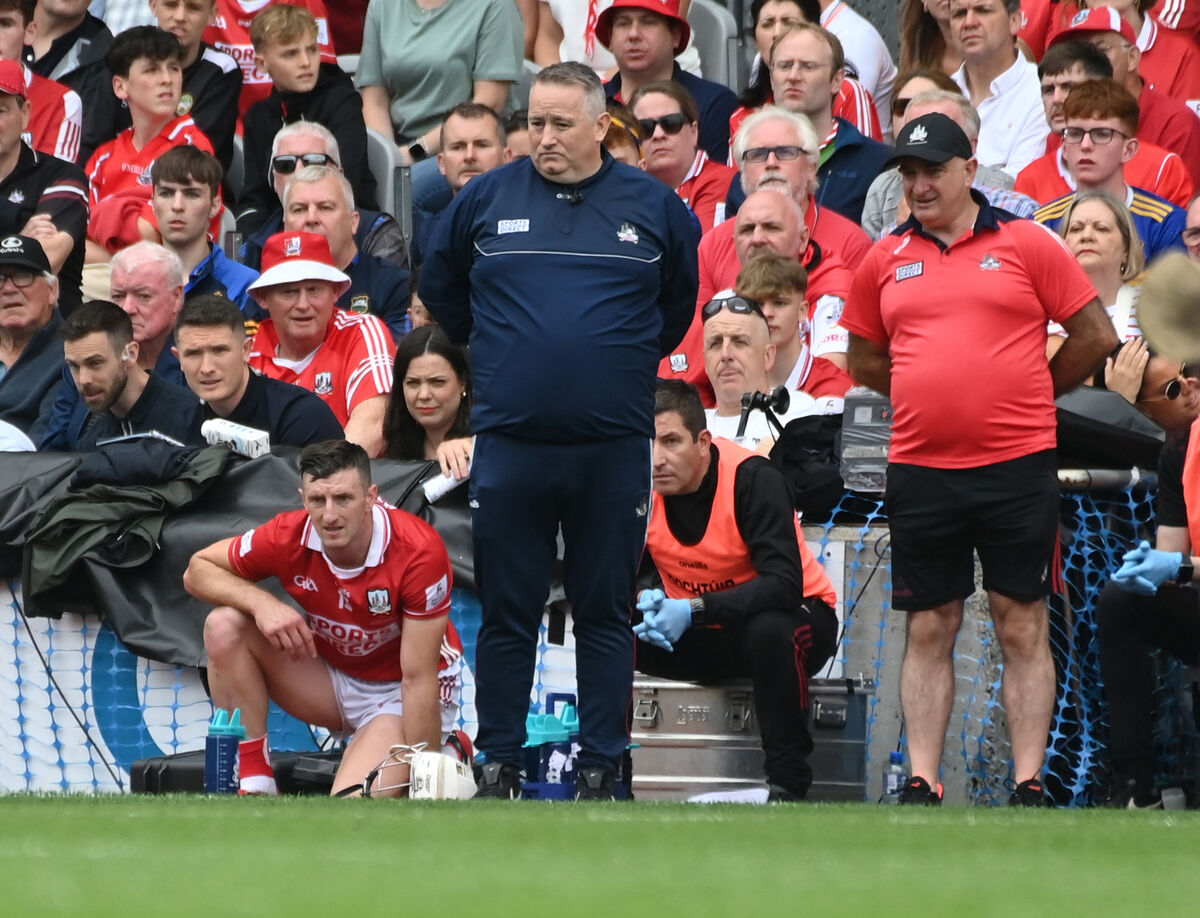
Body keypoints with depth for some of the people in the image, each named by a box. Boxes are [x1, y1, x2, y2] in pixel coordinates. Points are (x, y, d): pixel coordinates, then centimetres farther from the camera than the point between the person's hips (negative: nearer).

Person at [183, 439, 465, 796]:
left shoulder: (419, 551, -30)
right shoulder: (288, 536, -20)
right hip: (333, 679, 4)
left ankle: (449, 752, 4)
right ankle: (255, 782, -9)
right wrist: (260, 602, -26)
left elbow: (418, 677, -28)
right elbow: (198, 569, -5)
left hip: (400, 694, -4)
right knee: (225, 625, -17)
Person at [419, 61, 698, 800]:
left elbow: (684, 298, 17)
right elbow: (441, 289, 17)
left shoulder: (652, 206, 2)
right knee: (507, 615, 5)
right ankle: (499, 762, 12)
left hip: (614, 448, 0)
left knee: (605, 614, 6)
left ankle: (602, 767, 11)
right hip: (510, 445, 0)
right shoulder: (487, 199, 2)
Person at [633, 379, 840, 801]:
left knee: (770, 631, -39)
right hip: (700, 639, 4)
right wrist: (641, 604, -32)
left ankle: (787, 782, -27)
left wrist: (694, 610, -42)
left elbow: (785, 586, -32)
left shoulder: (753, 479, -25)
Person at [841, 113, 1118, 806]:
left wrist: (1027, 393, 7)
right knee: (929, 631, 6)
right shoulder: (886, 260, 9)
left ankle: (1030, 783, 2)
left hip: (1018, 466, -3)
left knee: (1023, 628, 0)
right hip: (920, 469, 3)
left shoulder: (1025, 243, 0)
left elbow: (1097, 335, 2)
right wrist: (940, 395, 11)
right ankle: (922, 784, 8)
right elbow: (864, 358, 19)